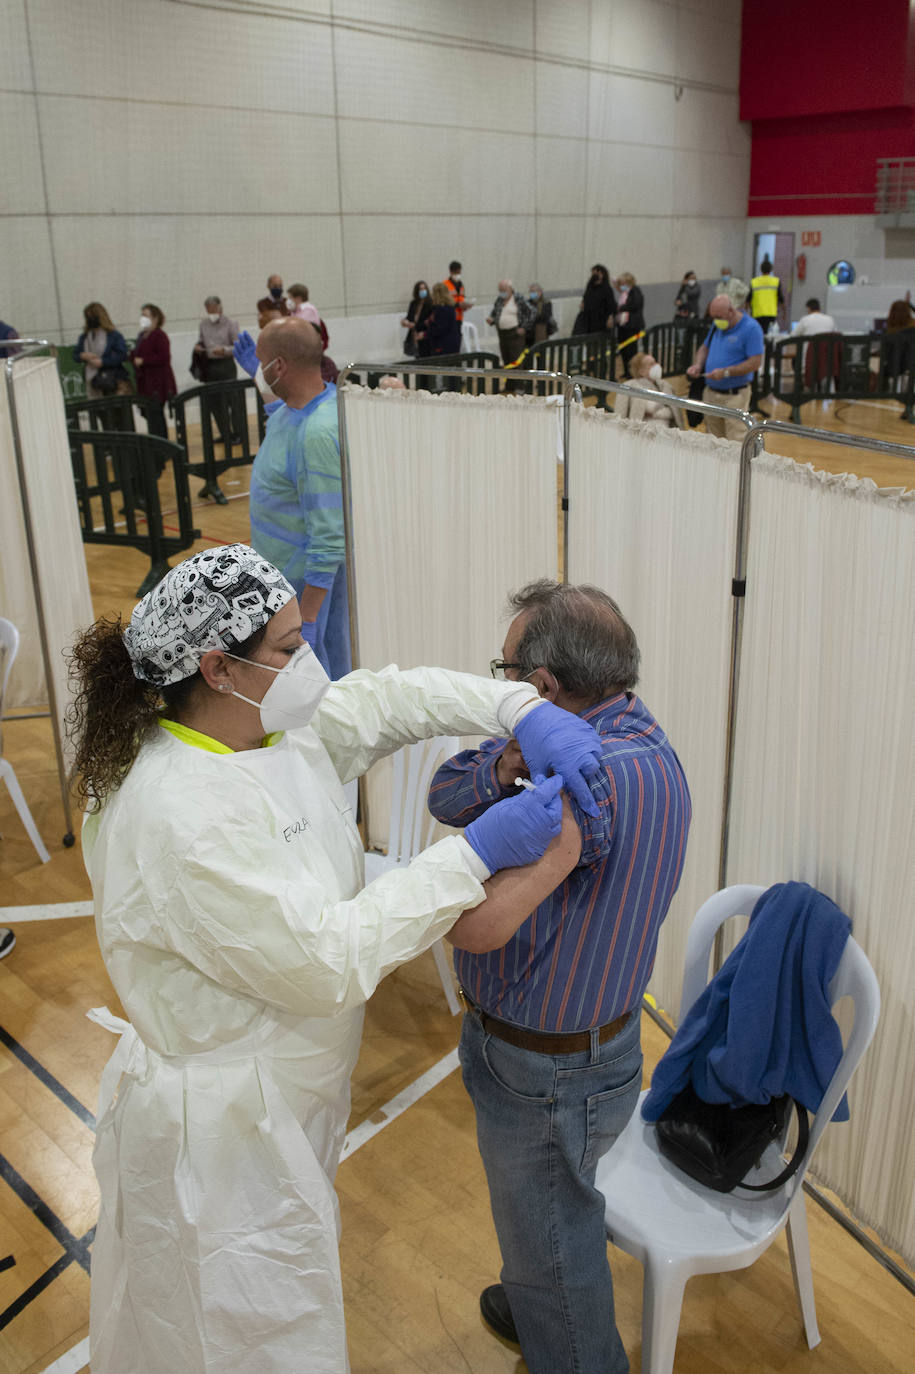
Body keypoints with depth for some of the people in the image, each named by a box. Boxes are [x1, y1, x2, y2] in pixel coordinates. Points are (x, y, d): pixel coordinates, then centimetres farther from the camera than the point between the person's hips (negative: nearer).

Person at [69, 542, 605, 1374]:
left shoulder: (275, 724, -7)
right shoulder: (180, 818, -34)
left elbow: (391, 697, 1)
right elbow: (329, 959, -32)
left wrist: (526, 712, -14)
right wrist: (474, 855, -30)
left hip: (286, 1094, 8)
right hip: (222, 1134, -8)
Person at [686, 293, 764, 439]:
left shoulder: (751, 328, -12)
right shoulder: (717, 325, 10)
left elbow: (755, 362, -16)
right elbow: (705, 347, 22)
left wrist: (725, 372, -23)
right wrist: (697, 365, 0)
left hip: (734, 395, -7)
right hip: (710, 393, 7)